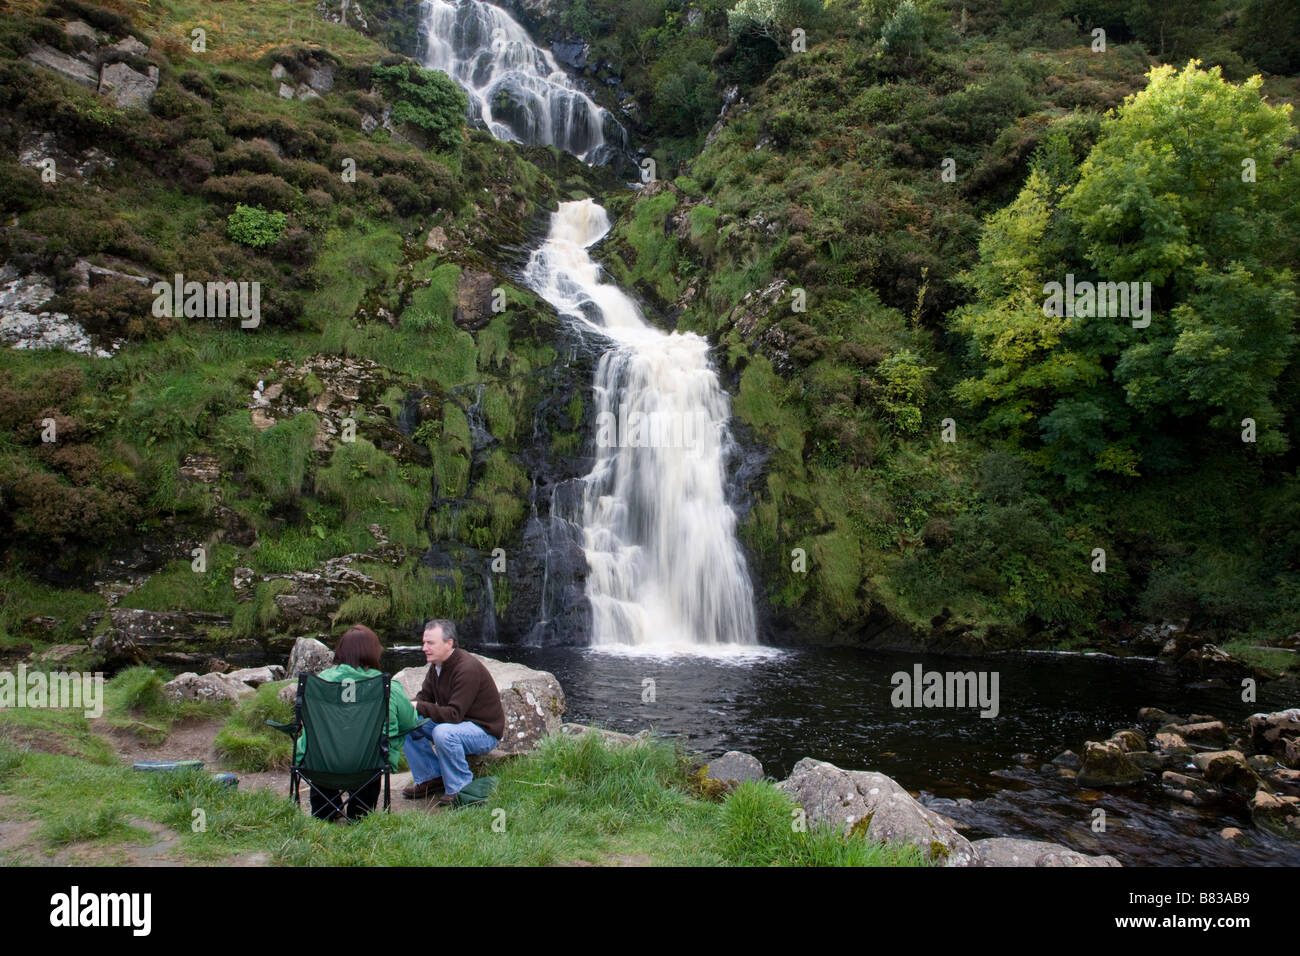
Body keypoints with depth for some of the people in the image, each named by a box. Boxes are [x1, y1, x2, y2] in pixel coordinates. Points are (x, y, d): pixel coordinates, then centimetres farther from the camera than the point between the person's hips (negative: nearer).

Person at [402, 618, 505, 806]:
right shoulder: (437, 666, 2)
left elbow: (454, 714, -31)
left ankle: (460, 788, -16)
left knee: (443, 733, -36)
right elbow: (424, 697, 5)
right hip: (455, 723, 9)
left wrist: (419, 707, -33)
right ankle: (430, 778, 7)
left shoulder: (467, 669, -27)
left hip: (485, 731, -9)